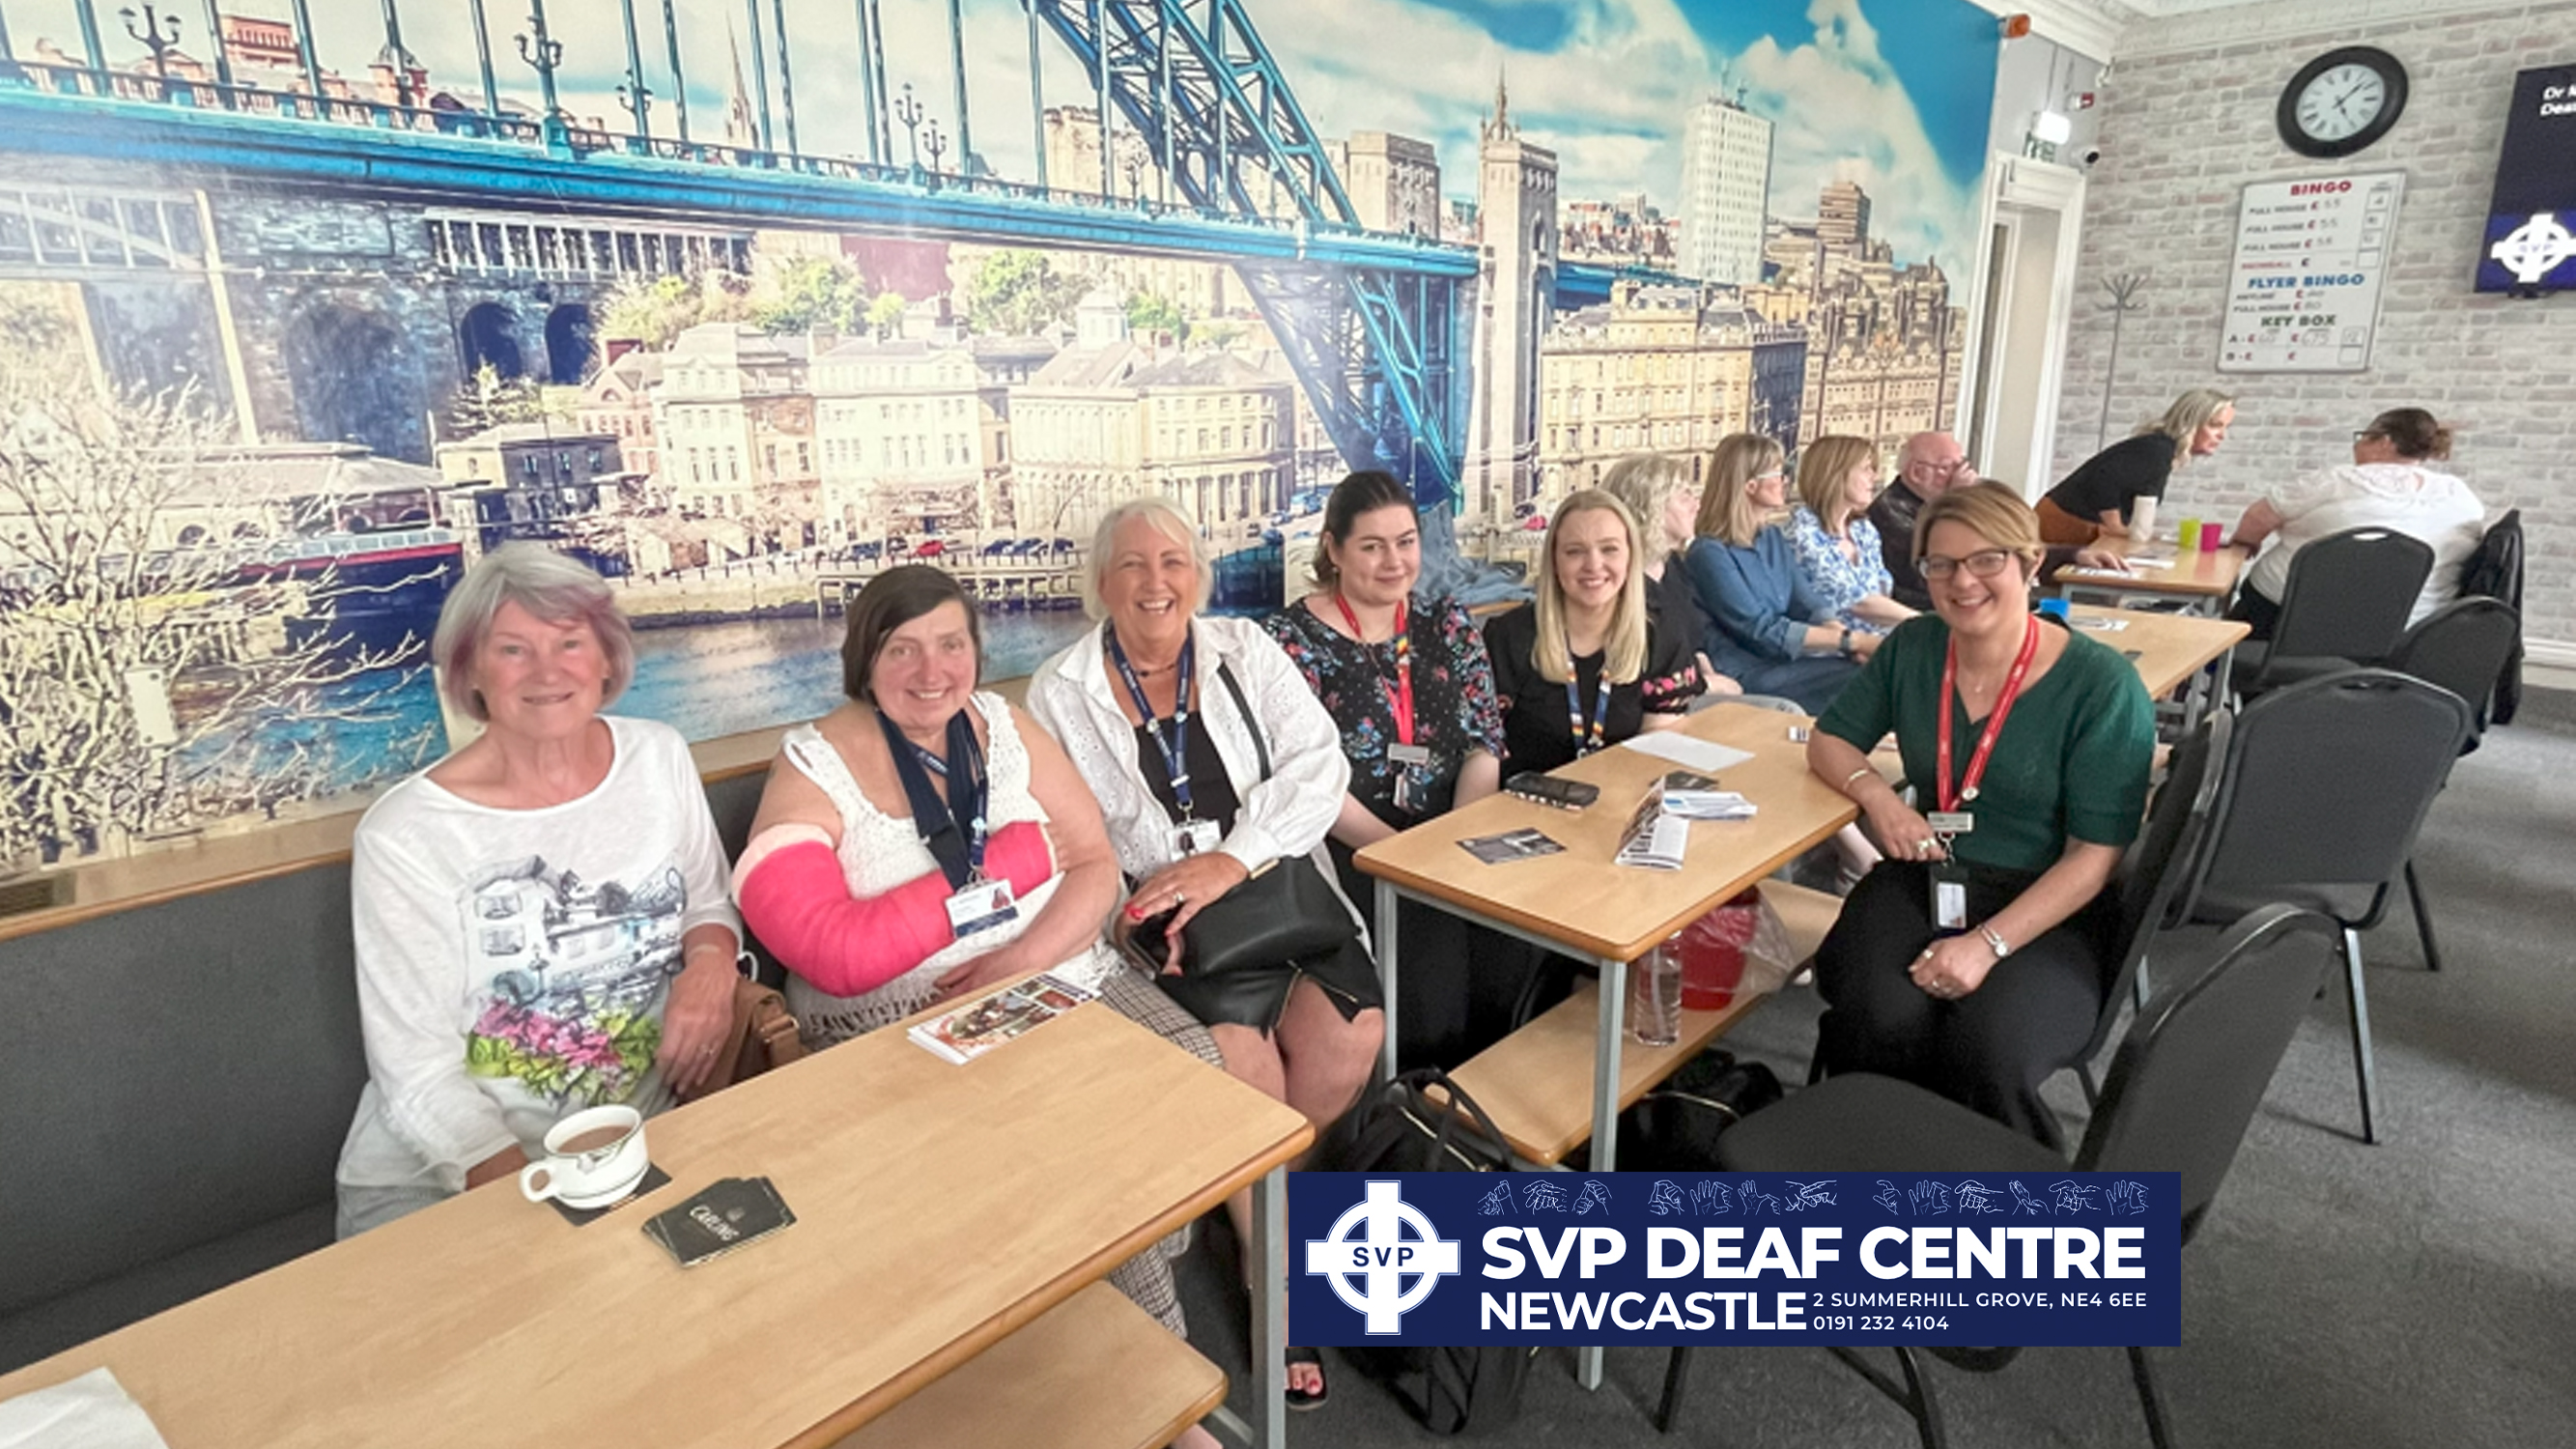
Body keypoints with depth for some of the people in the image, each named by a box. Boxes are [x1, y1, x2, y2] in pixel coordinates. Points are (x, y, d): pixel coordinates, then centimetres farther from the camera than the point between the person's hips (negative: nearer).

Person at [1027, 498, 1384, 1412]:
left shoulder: (1246, 652, 7)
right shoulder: (1058, 693, 3)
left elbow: (1319, 763, -4)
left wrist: (1233, 861, -18)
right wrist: (1137, 912, -19)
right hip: (1153, 928, -2)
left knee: (1351, 1032, -19)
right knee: (1237, 1048, -25)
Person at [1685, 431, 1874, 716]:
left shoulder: (1773, 537, 13)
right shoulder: (1711, 553, -13)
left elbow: (1808, 609, 7)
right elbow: (1764, 630, -18)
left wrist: (1857, 646, -12)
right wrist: (1851, 640, -19)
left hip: (1783, 658, 7)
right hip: (1743, 677, -7)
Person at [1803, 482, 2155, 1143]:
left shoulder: (2101, 684, -11)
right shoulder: (1912, 648, 2)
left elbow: (2094, 857, -12)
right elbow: (1829, 741, 13)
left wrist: (1987, 943, -23)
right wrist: (1877, 794, -10)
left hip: (2048, 911, -3)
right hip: (1925, 879, 3)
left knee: (1987, 1052, -31)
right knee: (1880, 1023, -28)